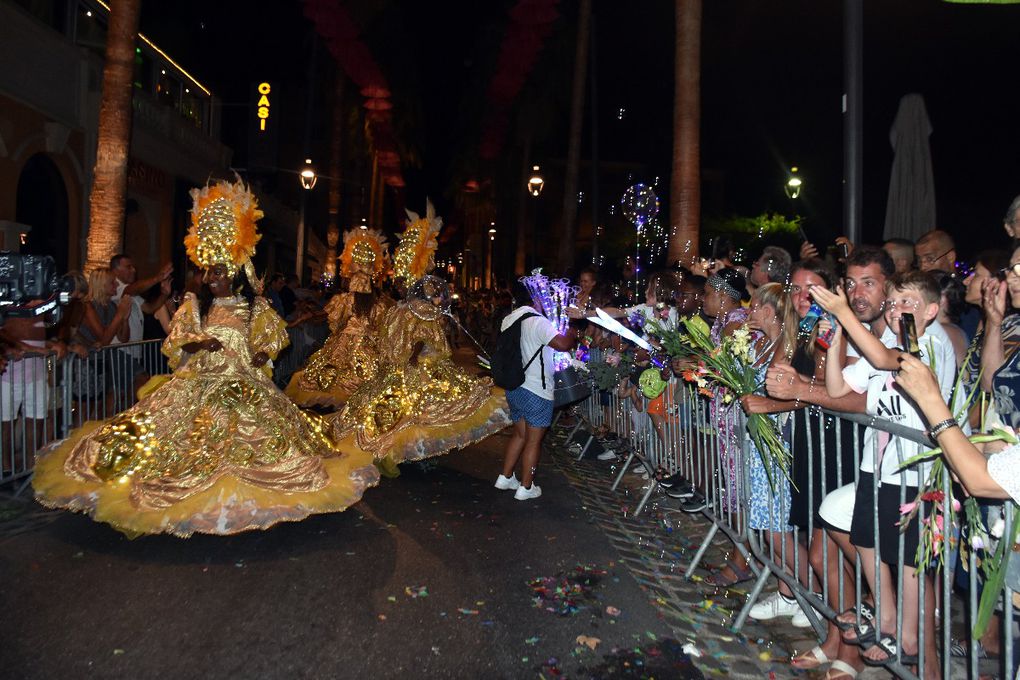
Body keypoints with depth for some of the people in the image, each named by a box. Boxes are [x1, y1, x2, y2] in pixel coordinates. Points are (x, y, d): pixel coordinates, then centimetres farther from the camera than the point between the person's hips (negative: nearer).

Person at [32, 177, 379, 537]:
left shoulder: (255, 307, 5)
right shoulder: (194, 305, 9)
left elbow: (273, 336, 15)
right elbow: (173, 342, 9)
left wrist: (264, 353, -5)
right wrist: (196, 344, -12)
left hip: (243, 383, -1)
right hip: (197, 383, 1)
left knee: (258, 430, -16)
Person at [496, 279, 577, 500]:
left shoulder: (508, 321, 5)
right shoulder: (538, 322, -20)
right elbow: (563, 344, -27)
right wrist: (572, 332, -6)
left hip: (514, 388, 8)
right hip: (536, 392, -8)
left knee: (519, 434, 21)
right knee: (533, 441, 4)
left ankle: (505, 478, 28)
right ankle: (526, 488, 12)